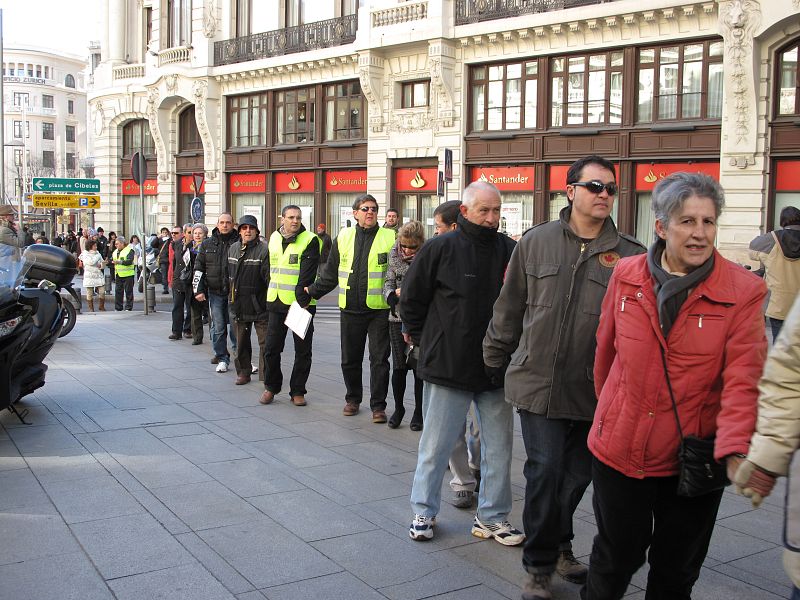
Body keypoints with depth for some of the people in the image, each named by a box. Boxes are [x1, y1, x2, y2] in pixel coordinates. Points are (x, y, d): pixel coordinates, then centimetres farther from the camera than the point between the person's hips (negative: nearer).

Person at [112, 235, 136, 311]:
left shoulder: (129, 250, -6)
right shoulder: (115, 252, 17)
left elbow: (129, 261, -19)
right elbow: (111, 260, 19)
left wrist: (119, 262, -28)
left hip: (128, 274, -6)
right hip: (118, 275, 6)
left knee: (128, 292, -1)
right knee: (118, 291, 6)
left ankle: (128, 307, 5)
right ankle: (118, 308, 12)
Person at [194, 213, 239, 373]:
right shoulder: (207, 244, 9)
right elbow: (198, 268, 11)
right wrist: (198, 290, 4)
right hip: (215, 292, 2)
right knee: (218, 327, 4)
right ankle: (222, 357, 13)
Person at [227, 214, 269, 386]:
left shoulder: (264, 249, -11)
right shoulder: (233, 248, 11)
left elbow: (269, 276, -17)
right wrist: (231, 293, 22)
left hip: (259, 305, -6)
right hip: (239, 305, 6)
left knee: (265, 342, -4)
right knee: (241, 342, 14)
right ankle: (243, 372, 25)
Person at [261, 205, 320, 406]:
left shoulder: (310, 240, -8)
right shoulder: (274, 238, 11)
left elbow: (307, 275, -16)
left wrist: (302, 300, -23)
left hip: (302, 304, -4)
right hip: (276, 302, 5)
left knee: (303, 350, 3)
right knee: (272, 348, 7)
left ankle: (297, 391, 14)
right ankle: (271, 387, 23)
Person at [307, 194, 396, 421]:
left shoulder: (390, 238, -1)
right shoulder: (343, 238, 8)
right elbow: (330, 274, 16)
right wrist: (312, 292, 12)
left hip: (379, 309, -3)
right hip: (350, 309, 3)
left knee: (379, 359, 0)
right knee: (350, 359, 12)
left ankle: (378, 405, 10)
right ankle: (352, 399, 29)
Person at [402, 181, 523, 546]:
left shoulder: (510, 251, 1)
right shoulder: (441, 249, -7)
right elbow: (411, 297, 1)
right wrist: (423, 340, 2)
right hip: (447, 366, -3)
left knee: (499, 447, 10)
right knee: (435, 445, 8)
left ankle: (492, 517, 25)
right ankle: (423, 512, 25)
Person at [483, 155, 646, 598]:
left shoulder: (628, 255, -2)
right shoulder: (536, 242, 2)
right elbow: (509, 308, 9)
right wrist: (495, 359, 14)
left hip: (594, 391, 1)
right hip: (539, 383, -1)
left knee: (578, 475, 14)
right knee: (545, 471, -3)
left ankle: (558, 544, 39)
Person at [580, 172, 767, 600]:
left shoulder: (743, 291, -11)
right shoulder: (626, 276, -3)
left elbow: (743, 380, -17)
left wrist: (736, 449, -30)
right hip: (620, 449, 1)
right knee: (615, 559, 18)